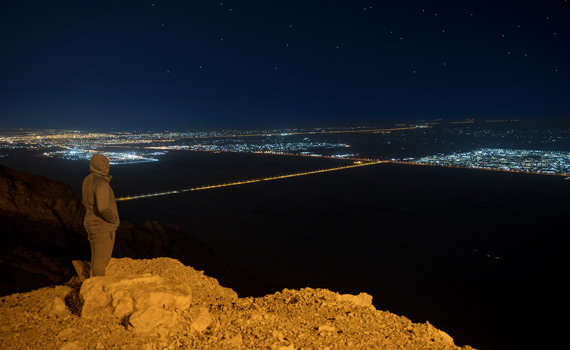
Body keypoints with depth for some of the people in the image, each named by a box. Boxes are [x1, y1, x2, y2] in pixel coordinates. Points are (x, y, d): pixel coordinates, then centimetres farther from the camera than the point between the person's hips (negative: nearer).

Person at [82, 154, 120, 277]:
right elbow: (103, 208, -32)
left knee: (96, 257, 23)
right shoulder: (101, 182, -23)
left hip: (91, 224, 9)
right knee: (101, 260, 5)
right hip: (103, 227, -9)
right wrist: (113, 219, -16)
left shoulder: (87, 180, 7)